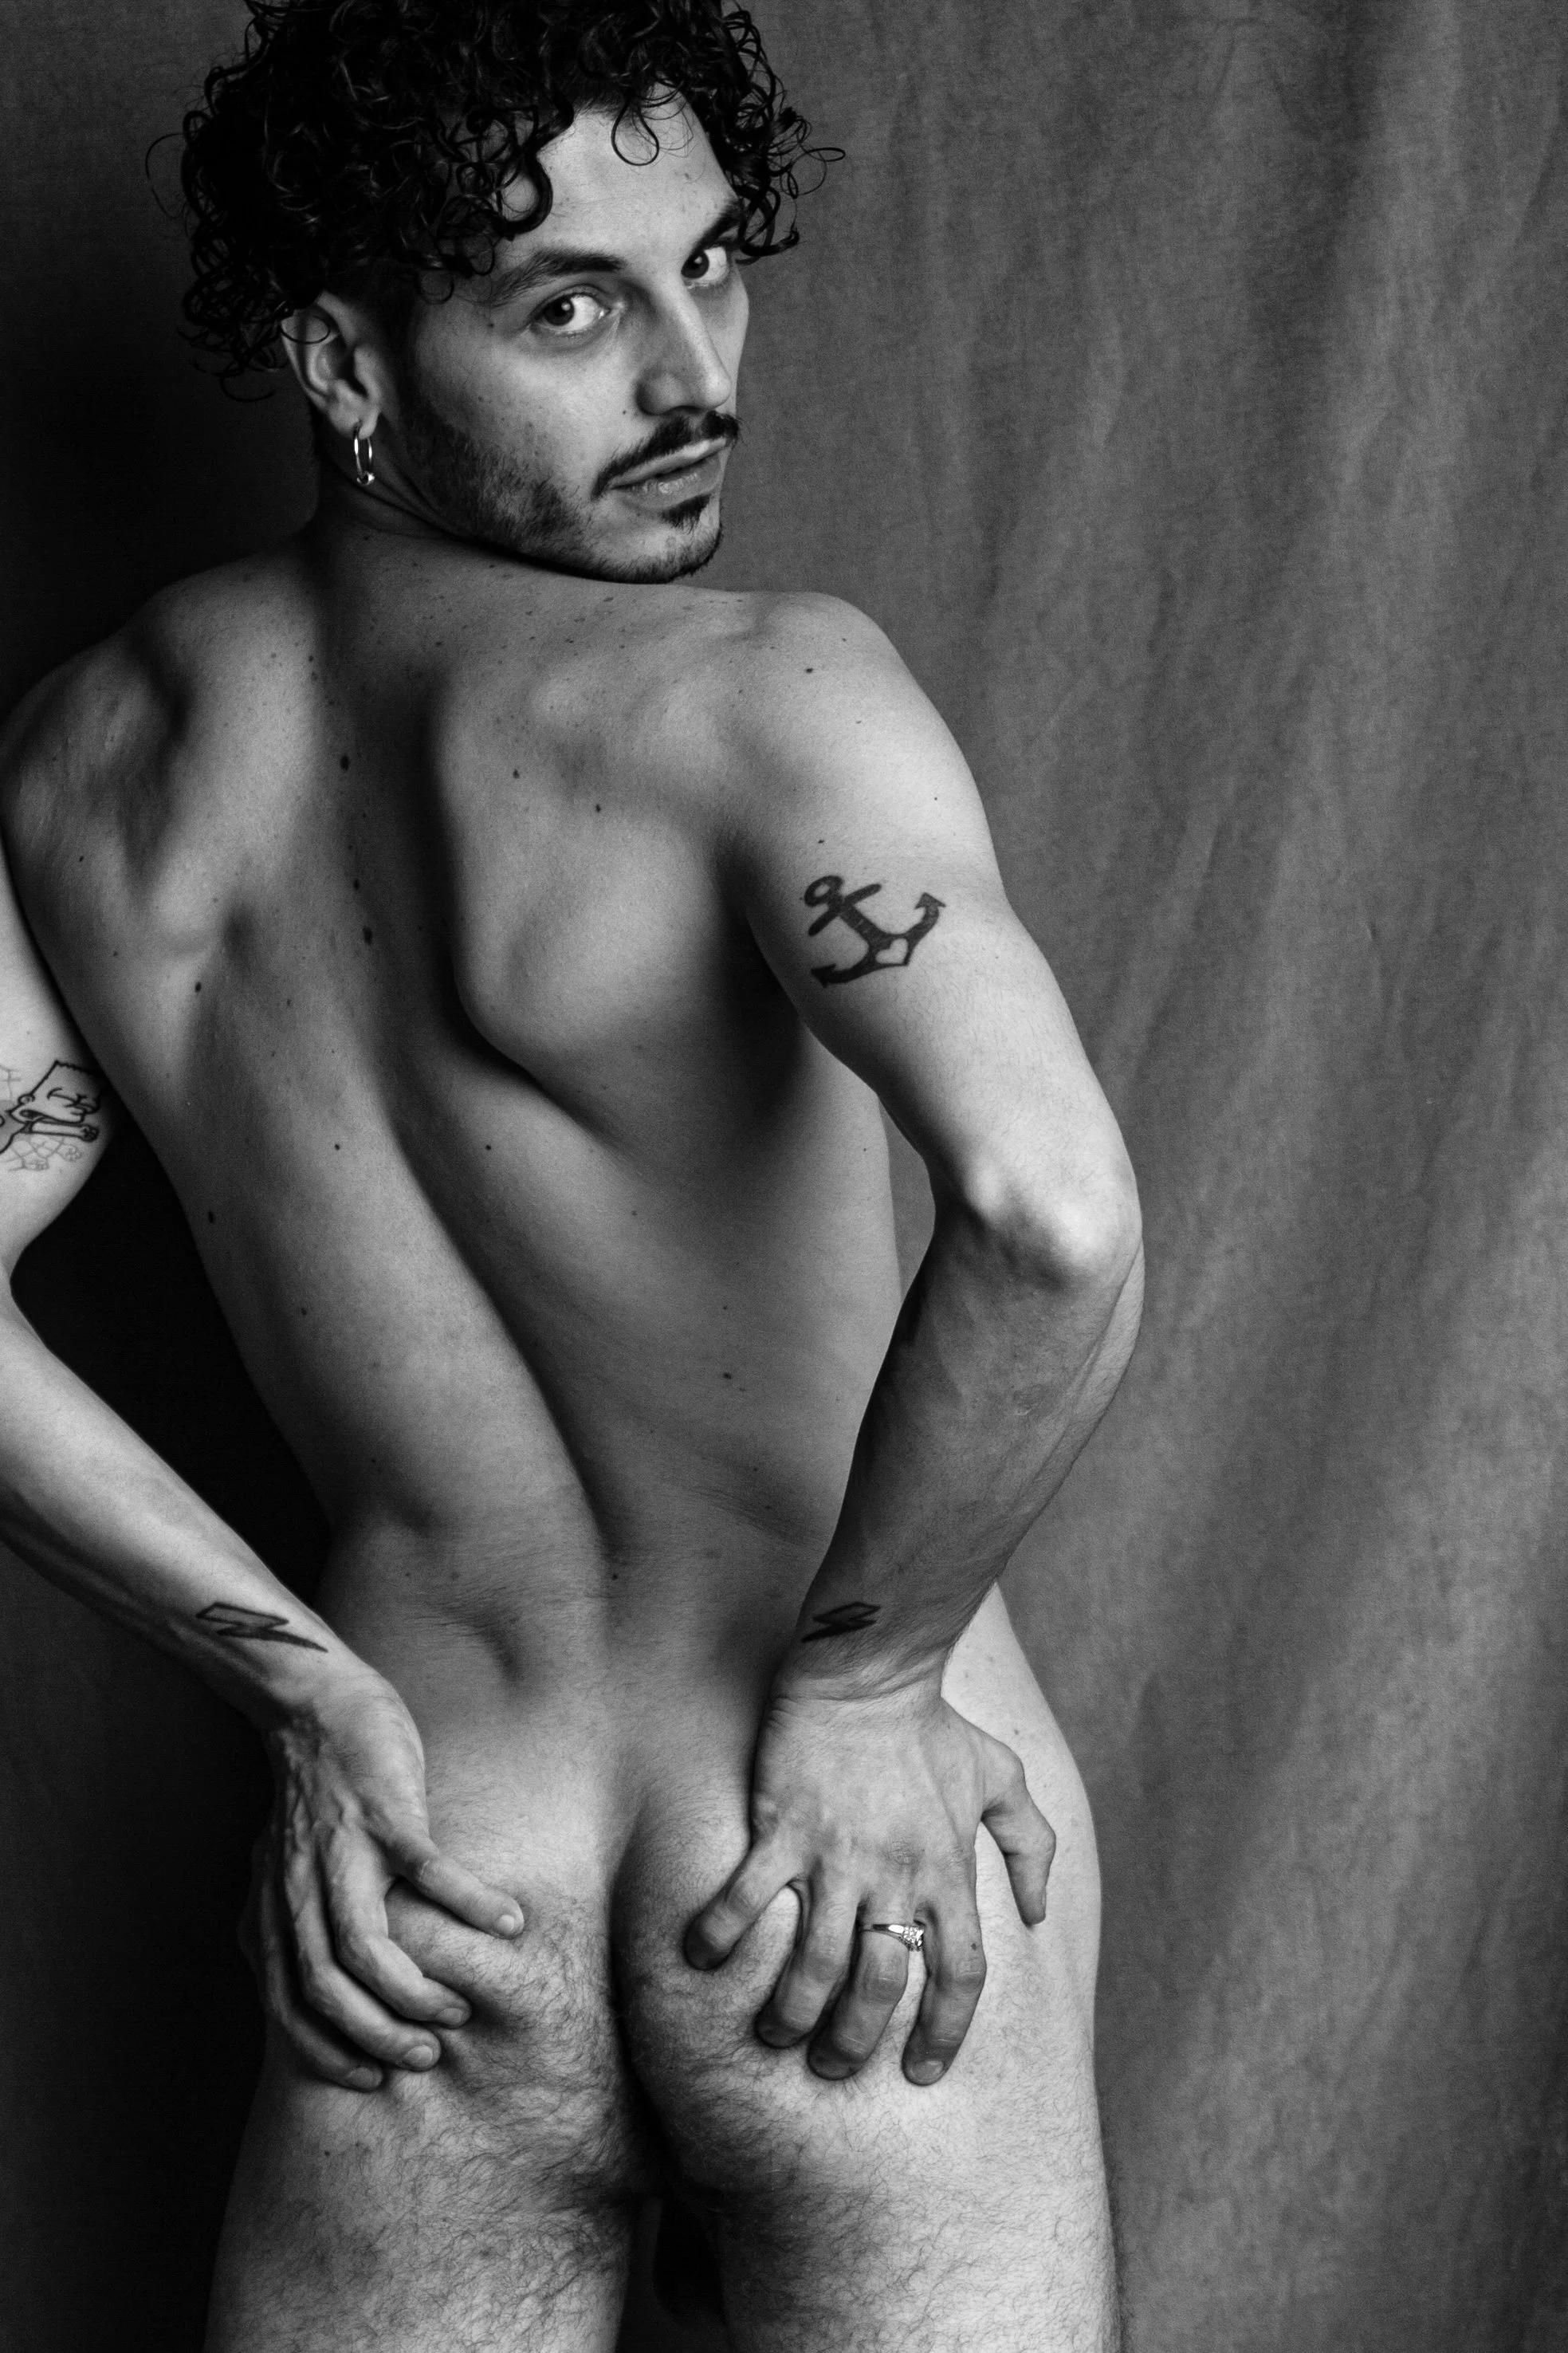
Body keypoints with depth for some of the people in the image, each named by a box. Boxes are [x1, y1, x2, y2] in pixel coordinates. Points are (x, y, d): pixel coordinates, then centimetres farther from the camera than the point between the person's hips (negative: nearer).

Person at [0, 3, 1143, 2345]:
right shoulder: (761, 696, -19)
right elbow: (1050, 1211, -33)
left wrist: (308, 1688, 0)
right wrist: (861, 1673, -18)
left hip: (419, 1943, 4)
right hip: (843, 1898, -4)